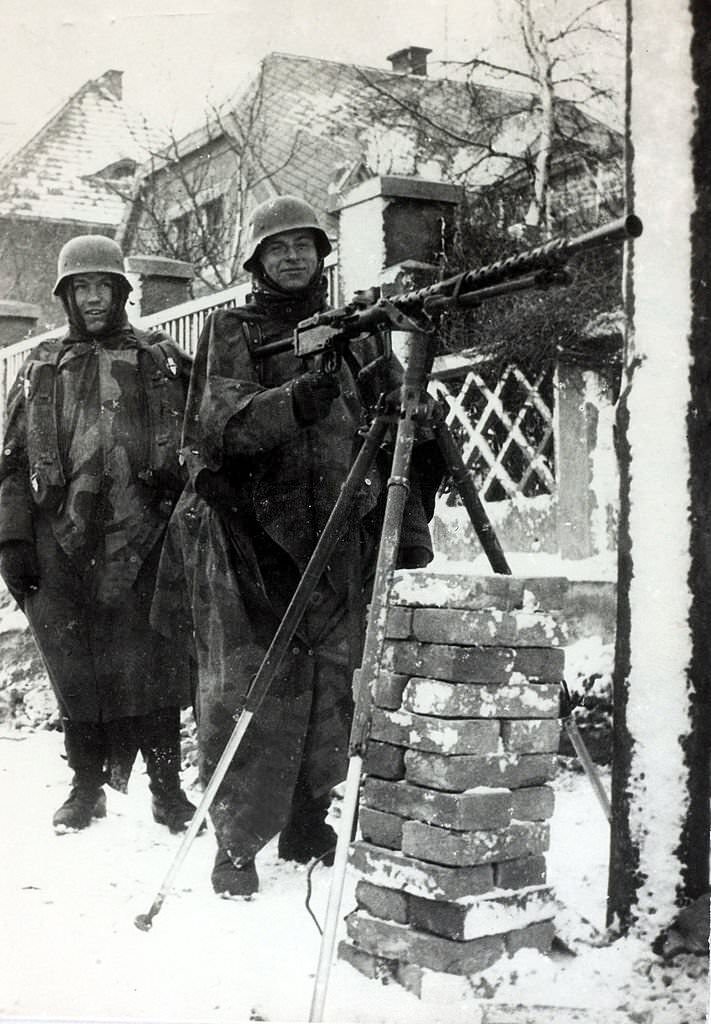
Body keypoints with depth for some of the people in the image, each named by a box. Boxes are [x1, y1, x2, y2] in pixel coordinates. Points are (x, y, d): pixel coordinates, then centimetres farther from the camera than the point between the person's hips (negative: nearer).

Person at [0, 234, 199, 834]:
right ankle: (87, 789, 21)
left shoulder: (162, 363, 10)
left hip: (143, 542, -2)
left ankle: (166, 787, 11)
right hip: (63, 544, 2)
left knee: (150, 669, -1)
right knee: (76, 672, 7)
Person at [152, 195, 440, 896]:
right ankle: (236, 845, 6)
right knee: (249, 697, -5)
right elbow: (219, 423, -11)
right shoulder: (232, 332, 6)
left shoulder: (353, 338, 17)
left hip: (339, 547, 3)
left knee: (331, 696, 3)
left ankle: (307, 824, 20)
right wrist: (296, 402, -28)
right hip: (249, 545, -3)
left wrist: (411, 540, 6)